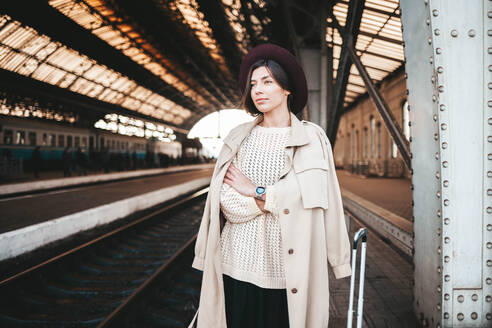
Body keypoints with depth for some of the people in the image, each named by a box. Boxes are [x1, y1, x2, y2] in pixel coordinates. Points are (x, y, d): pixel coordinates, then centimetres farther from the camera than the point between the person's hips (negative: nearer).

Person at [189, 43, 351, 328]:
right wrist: (276, 199, -10)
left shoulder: (312, 137, 1)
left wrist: (255, 192, -7)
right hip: (238, 262, 2)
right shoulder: (238, 137, 6)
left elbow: (313, 196, -11)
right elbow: (225, 199, -2)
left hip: (288, 266, -1)